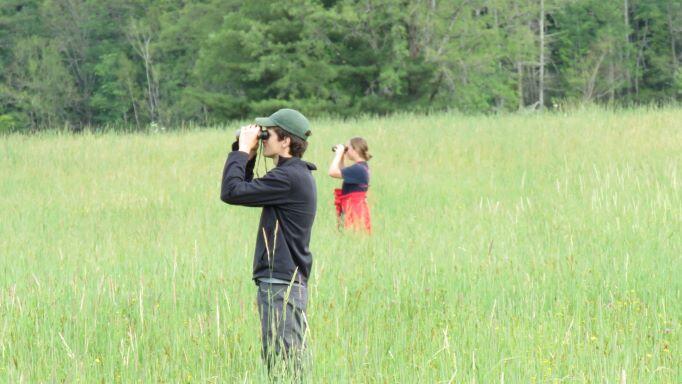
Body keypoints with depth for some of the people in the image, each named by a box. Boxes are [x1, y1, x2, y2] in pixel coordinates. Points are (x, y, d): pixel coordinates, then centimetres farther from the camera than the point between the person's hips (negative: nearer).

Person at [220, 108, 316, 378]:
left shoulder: (288, 178, -17)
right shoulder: (295, 174, 15)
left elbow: (231, 192, -19)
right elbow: (247, 190, 25)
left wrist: (242, 151, -8)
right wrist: (247, 155, 13)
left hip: (281, 285, -10)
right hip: (290, 282, 10)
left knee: (282, 366, -9)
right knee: (283, 367, 12)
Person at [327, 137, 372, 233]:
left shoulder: (358, 169, -18)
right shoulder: (362, 167, 13)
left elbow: (332, 172, -23)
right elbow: (343, 173, 31)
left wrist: (339, 154, -10)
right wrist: (341, 157, 18)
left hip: (354, 210, -10)